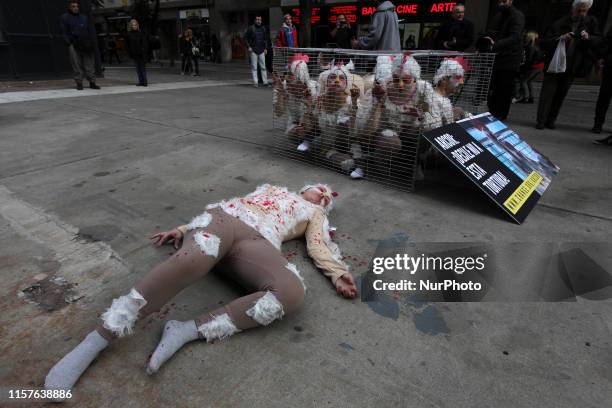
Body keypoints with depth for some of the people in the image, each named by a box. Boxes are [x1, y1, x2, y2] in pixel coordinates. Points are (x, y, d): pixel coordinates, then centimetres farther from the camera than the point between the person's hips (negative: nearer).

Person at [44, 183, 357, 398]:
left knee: (292, 292, -34)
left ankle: (188, 331, -29)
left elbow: (320, 246, 14)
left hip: (257, 242, -1)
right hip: (223, 217, 1)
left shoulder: (314, 214, 33)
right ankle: (97, 339, -27)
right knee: (191, 260, -35)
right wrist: (183, 229, 18)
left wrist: (338, 273, -8)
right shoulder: (271, 188, 36)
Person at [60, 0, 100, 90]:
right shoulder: (64, 18, 9)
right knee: (77, 65, -5)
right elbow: (64, 33, 3)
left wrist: (90, 42, 7)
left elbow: (88, 31, 20)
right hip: (74, 45, -3)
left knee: (89, 64, -2)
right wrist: (69, 44, -9)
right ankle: (79, 83, -2)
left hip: (86, 45, 3)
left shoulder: (83, 17, 21)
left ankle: (92, 82, -1)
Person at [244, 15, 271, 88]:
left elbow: (267, 39, 18)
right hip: (253, 51, -3)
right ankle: (255, 82, 3)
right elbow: (245, 38, 2)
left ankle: (265, 82, 7)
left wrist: (266, 48, 10)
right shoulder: (251, 28, 0)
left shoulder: (264, 28, 10)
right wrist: (248, 47, -7)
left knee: (263, 67, 3)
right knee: (254, 67, 0)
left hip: (262, 51, 3)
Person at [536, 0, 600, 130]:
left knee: (560, 95, 5)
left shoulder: (591, 23, 7)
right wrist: (559, 39, -22)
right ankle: (541, 121, -5)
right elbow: (543, 43, -6)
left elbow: (599, 42, 6)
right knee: (547, 92, -7)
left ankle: (551, 121, 11)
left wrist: (588, 38, -15)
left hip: (572, 68, 3)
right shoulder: (559, 24, -3)